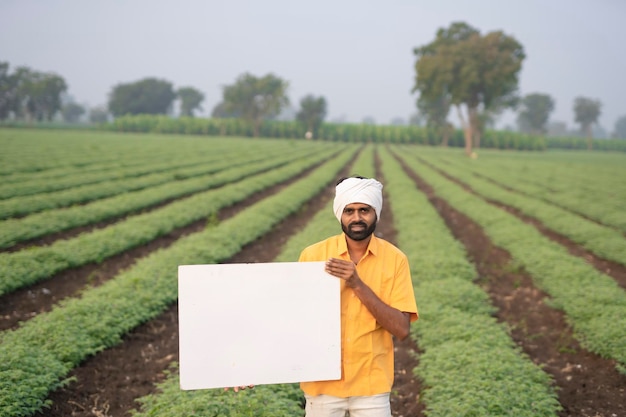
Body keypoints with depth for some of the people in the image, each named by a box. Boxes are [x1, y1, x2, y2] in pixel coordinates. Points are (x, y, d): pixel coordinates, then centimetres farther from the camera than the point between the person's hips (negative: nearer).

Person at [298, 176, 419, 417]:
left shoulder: (395, 259, -6)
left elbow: (401, 329, -12)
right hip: (322, 381, 1)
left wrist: (357, 284, -21)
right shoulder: (313, 255, -5)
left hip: (372, 383, 0)